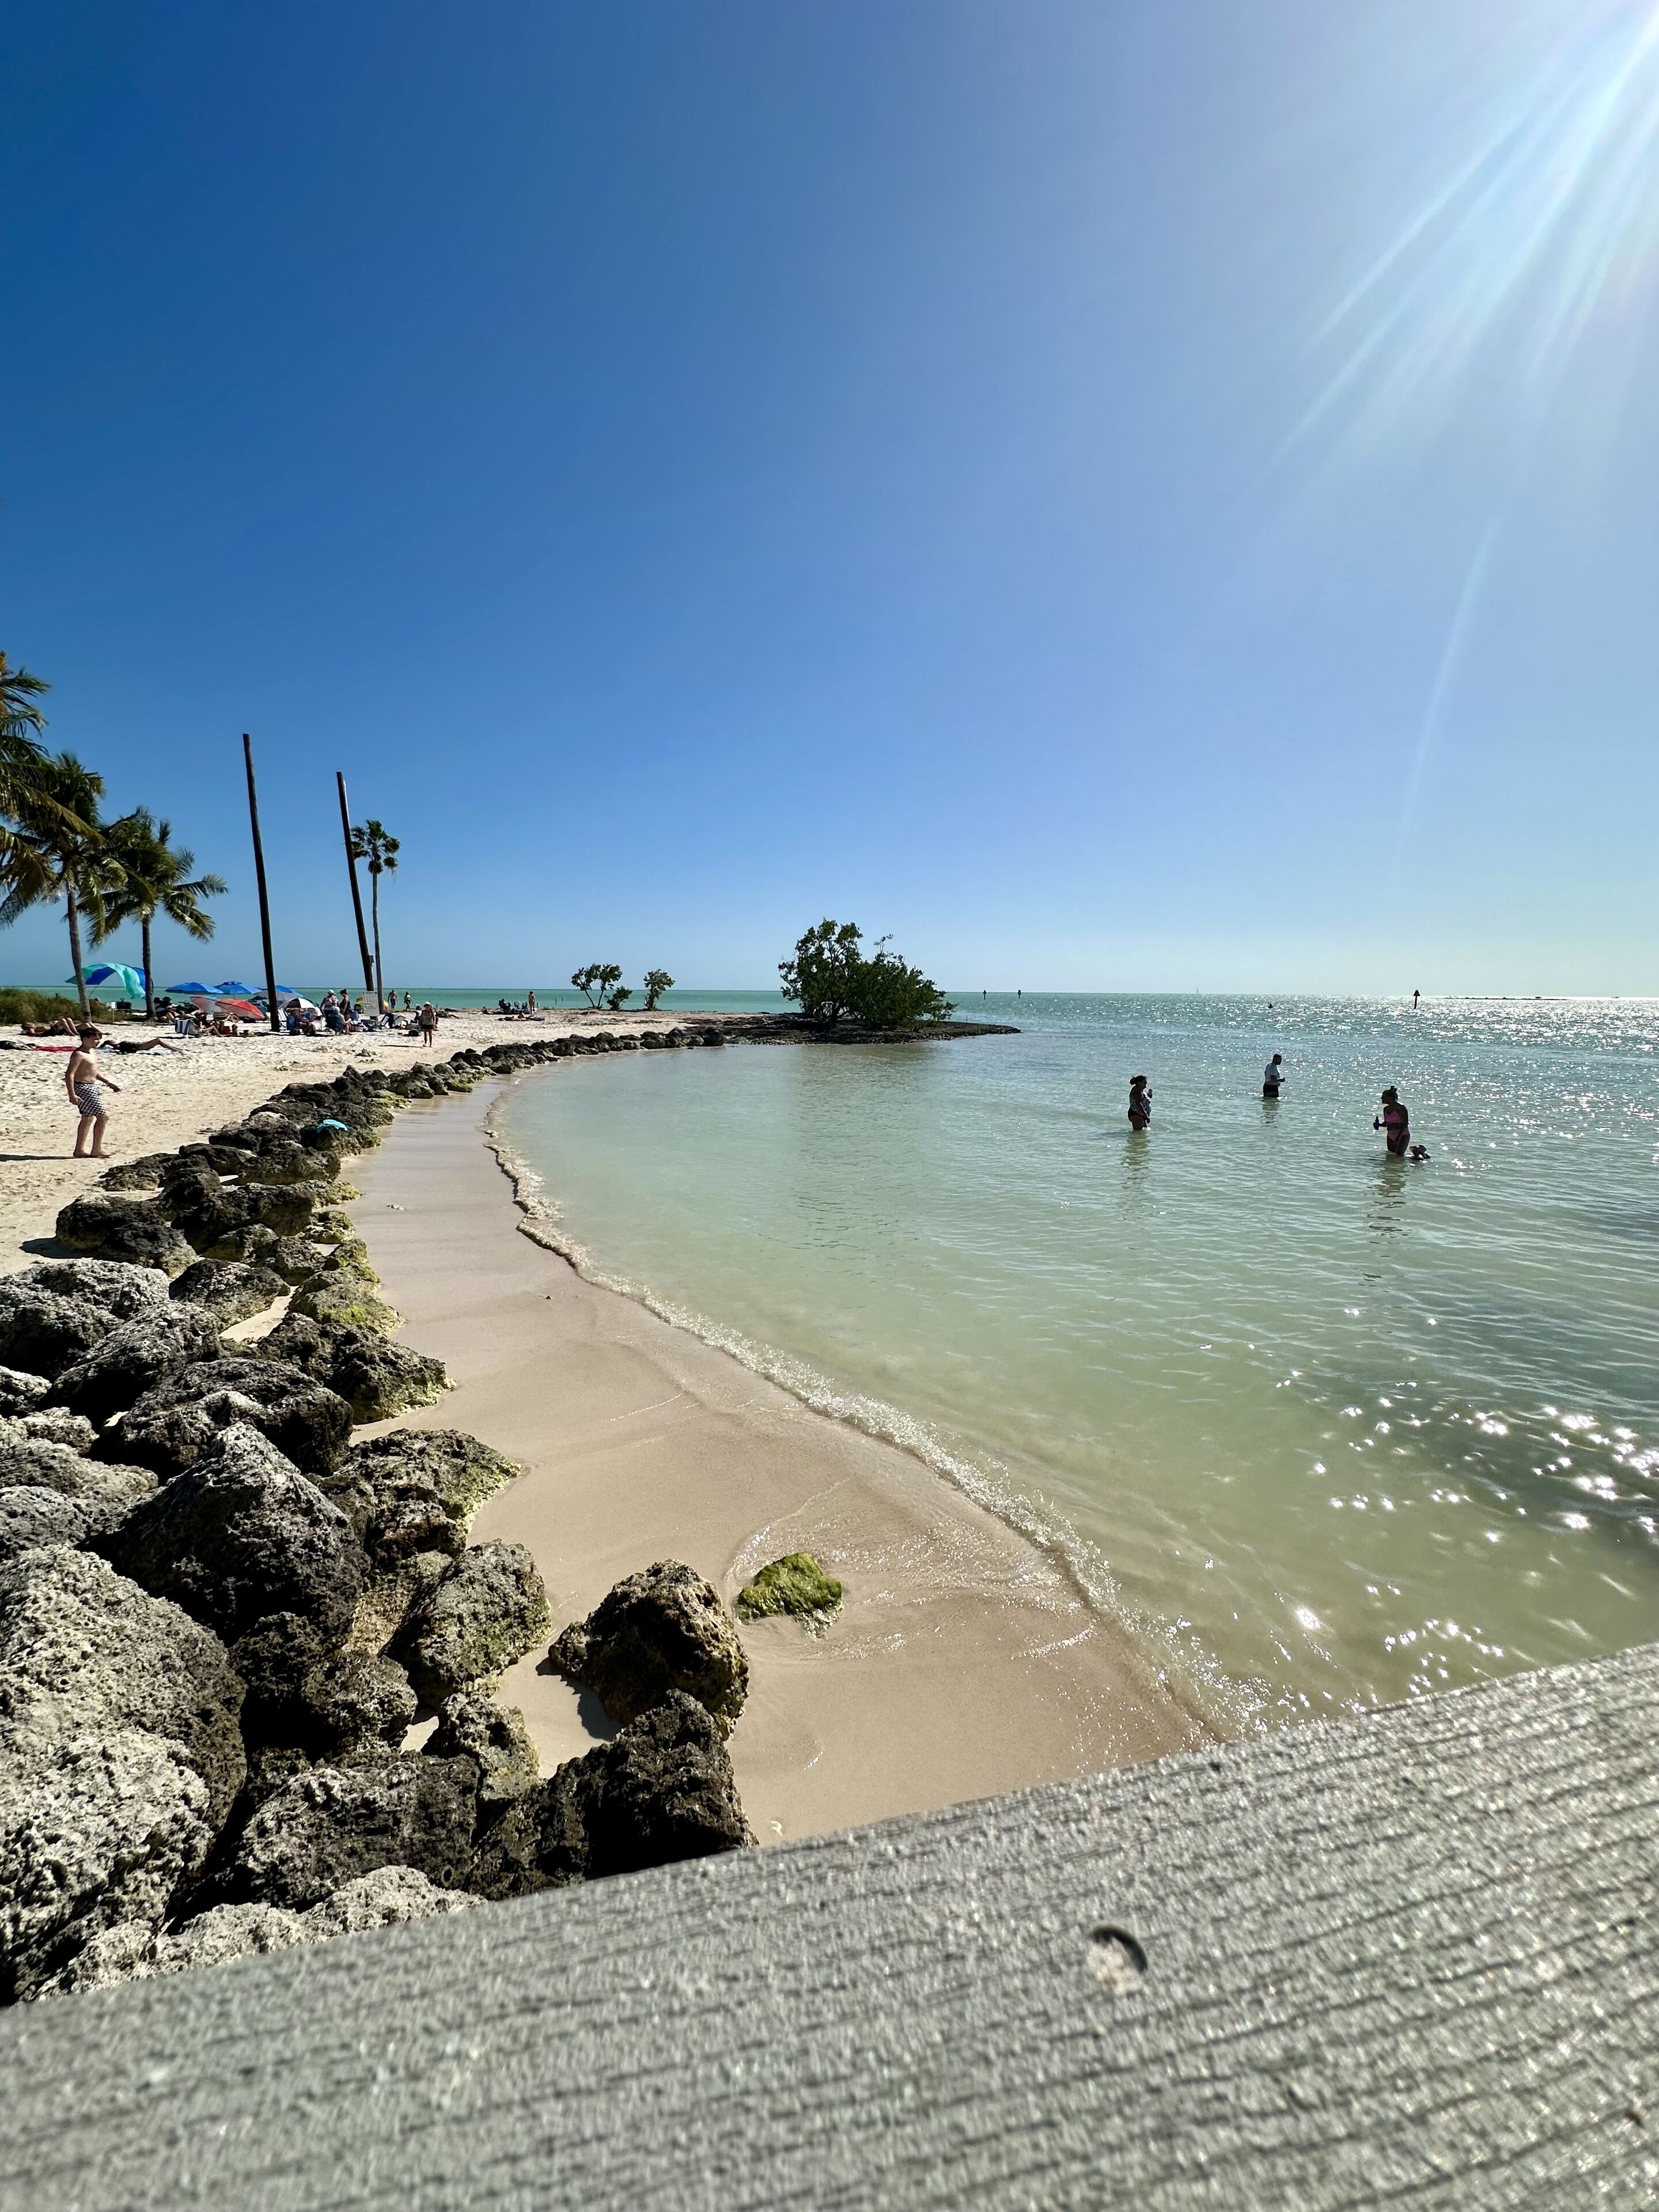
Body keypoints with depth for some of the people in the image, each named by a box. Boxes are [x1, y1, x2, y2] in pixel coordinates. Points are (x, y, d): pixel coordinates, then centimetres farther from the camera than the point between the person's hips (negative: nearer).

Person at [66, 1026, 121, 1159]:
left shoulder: (91, 1052, 12)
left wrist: (109, 1083, 26)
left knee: (88, 1118, 16)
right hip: (83, 1088, -11)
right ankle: (97, 1150, -4)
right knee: (103, 1116, -10)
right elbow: (69, 1075, -23)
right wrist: (72, 1095, -28)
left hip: (92, 1087, 11)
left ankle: (80, 1150, 24)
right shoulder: (79, 1054, -18)